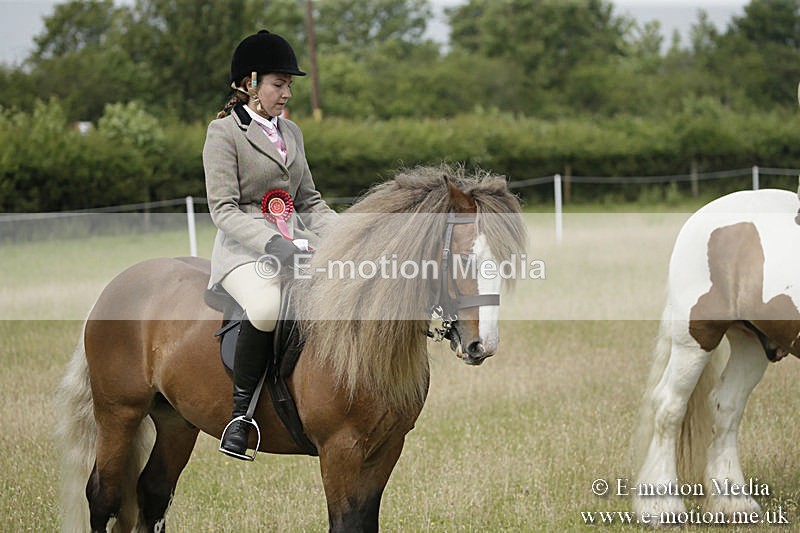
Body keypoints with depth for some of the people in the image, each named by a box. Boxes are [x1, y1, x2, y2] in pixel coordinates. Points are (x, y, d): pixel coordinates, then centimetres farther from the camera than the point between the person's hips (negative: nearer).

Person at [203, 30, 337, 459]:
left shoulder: (291, 133, 19)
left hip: (296, 243, 7)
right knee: (268, 307, -38)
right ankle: (240, 407, -20)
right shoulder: (223, 132, -3)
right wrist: (272, 243, -24)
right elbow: (224, 209, -11)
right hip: (244, 251, -6)